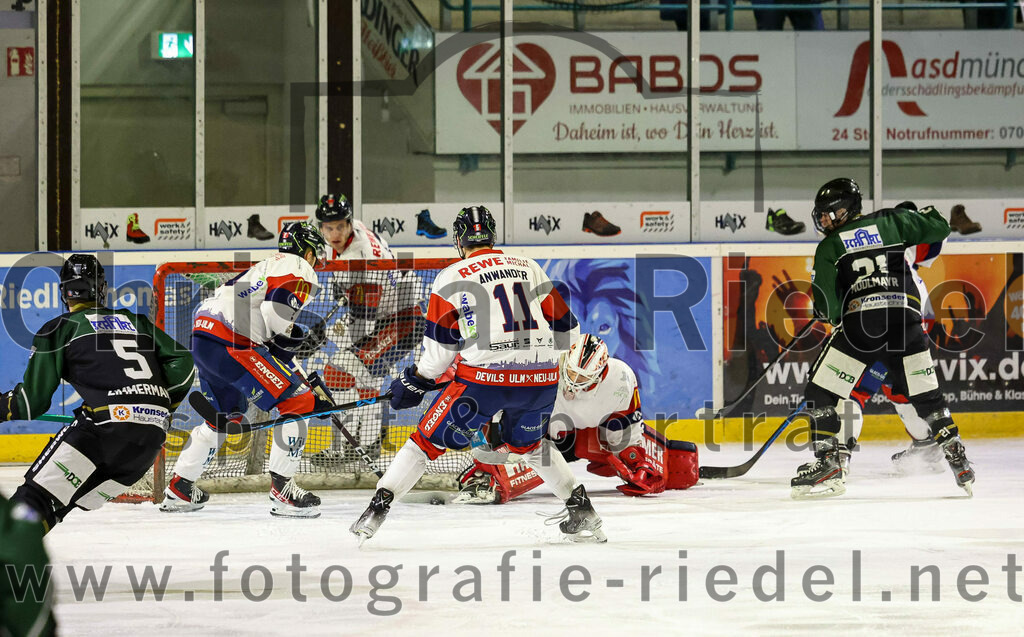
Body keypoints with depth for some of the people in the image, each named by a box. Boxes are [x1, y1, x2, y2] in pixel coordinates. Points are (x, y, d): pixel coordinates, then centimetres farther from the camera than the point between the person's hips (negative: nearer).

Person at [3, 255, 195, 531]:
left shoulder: (59, 329, 11)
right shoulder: (138, 322, 25)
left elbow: (33, 399, 9)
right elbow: (182, 363, 15)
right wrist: (162, 404, 27)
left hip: (107, 423, -6)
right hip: (153, 438, 6)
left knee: (38, 496, -9)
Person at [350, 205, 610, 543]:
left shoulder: (451, 277, 6)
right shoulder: (529, 268, 15)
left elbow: (441, 345, 6)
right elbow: (564, 326, 17)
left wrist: (416, 381, 20)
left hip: (485, 376, -4)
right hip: (541, 376, 4)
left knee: (429, 439, 11)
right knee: (528, 443, 30)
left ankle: (378, 507, 6)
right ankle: (582, 510, 22)